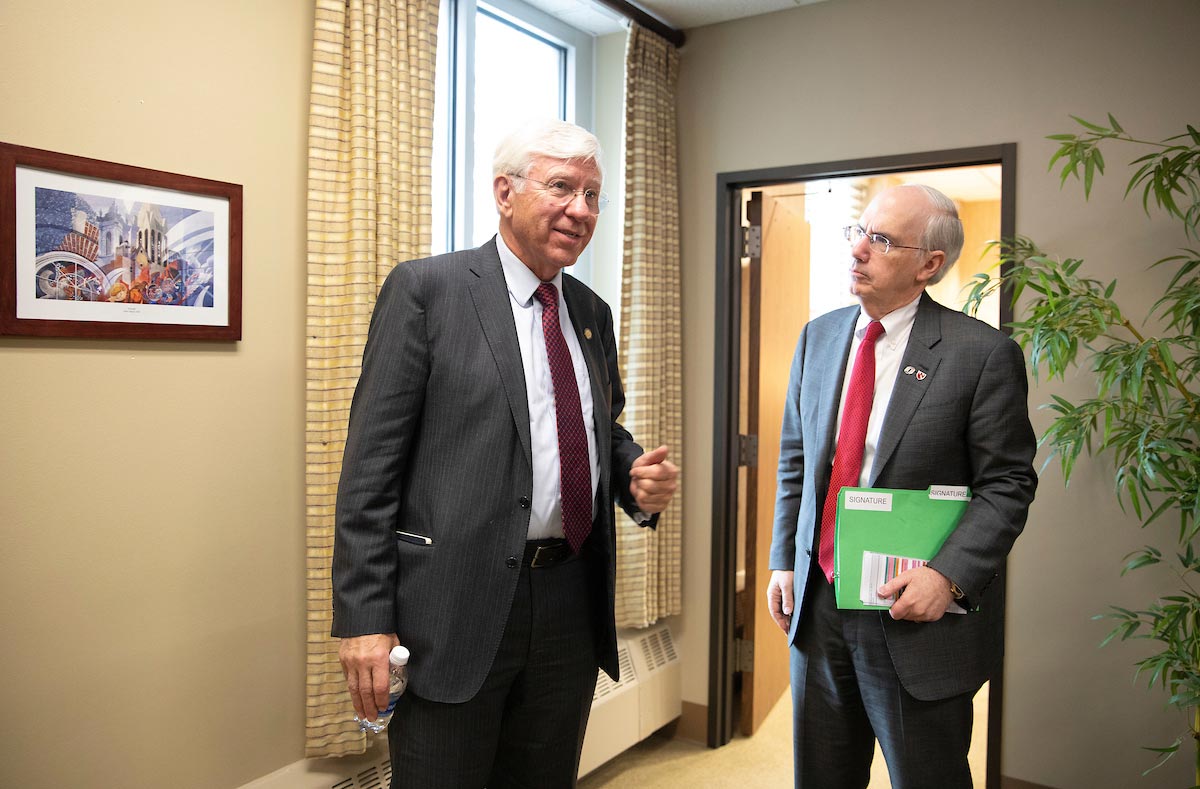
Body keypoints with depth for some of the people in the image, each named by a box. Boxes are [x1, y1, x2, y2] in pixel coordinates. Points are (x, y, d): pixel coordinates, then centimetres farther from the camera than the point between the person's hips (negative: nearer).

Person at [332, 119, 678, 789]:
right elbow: (372, 462, -10)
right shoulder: (426, 289, -6)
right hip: (457, 607, -5)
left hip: (572, 604, 6)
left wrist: (638, 478, -1)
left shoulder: (591, 312, 12)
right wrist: (364, 617, -14)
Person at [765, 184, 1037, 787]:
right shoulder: (818, 337, 5)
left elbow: (1007, 483, -9)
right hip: (818, 602, 5)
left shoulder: (983, 353, -11)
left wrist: (948, 575, -22)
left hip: (917, 610, -4)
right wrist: (783, 562, 7)